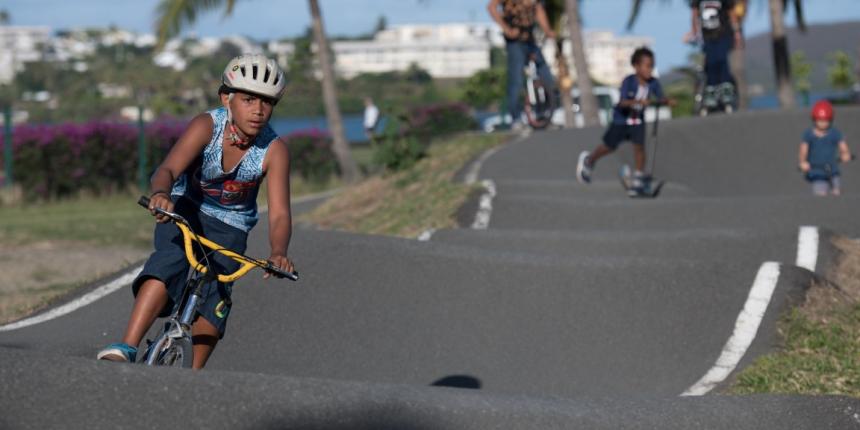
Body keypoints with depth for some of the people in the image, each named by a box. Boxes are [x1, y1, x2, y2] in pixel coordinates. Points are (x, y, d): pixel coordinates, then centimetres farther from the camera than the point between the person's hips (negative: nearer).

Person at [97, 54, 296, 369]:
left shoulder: (274, 150, -23)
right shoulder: (207, 126, -26)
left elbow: (279, 214, -28)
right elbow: (167, 170, -38)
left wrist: (278, 253, -49)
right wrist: (161, 194, -62)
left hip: (230, 226, 2)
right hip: (185, 208, -2)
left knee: (215, 297, -15)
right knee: (171, 260, -30)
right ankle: (126, 348, -36)